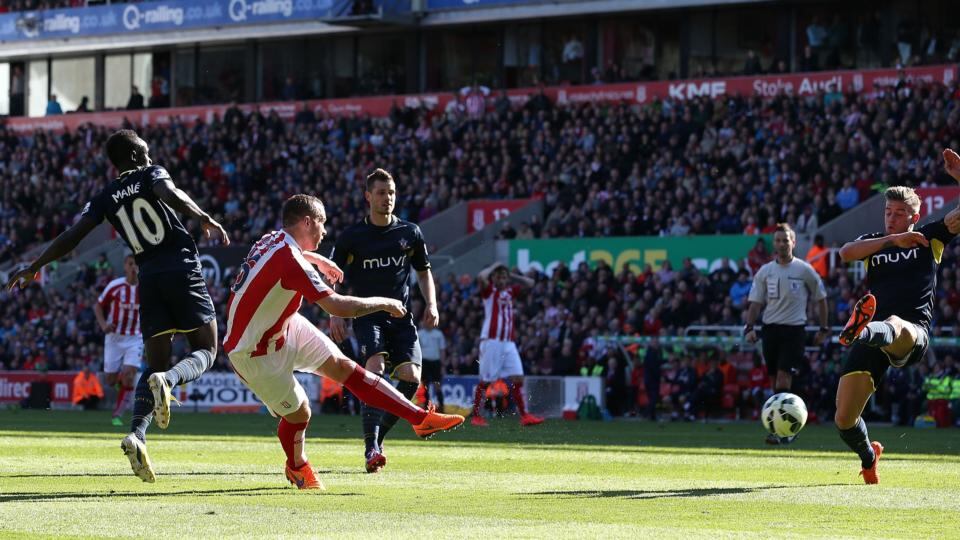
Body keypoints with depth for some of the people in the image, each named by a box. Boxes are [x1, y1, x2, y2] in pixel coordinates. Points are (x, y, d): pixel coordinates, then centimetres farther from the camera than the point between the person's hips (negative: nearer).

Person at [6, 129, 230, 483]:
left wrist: (33, 268, 14)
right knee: (205, 351, 6)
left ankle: (137, 434, -17)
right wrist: (204, 219, -20)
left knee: (155, 363, 7)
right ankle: (167, 380, -29)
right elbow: (170, 195, -19)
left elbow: (71, 237, 7)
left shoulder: (105, 198, 13)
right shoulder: (152, 175, 5)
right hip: (183, 271, -4)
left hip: (149, 279, 4)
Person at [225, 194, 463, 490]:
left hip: (282, 328, 9)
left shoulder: (275, 239, -2)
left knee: (343, 367, 1)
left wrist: (318, 259, 39)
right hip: (254, 352, -9)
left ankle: (420, 418, -1)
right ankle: (297, 467, 31)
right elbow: (337, 306, -34)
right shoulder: (290, 261, -32)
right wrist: (383, 304, -20)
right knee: (299, 413, -1)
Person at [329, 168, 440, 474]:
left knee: (411, 377, -16)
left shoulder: (410, 233, 8)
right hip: (367, 315, -3)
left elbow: (424, 271, 21)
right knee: (375, 368, -27)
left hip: (401, 317, 3)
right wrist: (334, 315, -4)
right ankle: (371, 447, -31)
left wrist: (431, 304, 6)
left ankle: (378, 435, 4)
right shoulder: (351, 237, 1)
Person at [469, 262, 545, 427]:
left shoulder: (510, 291, 18)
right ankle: (476, 416, 6)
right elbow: (481, 277, -19)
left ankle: (524, 415, -9)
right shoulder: (489, 290, 1)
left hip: (509, 342, 5)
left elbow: (529, 283, 25)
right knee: (485, 381, -3)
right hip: (491, 341, -5)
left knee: (517, 378, -6)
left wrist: (511, 275, 16)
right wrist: (493, 267, -3)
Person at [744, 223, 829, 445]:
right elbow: (755, 302, 9)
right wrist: (749, 328, -4)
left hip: (794, 329, -4)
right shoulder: (765, 271, 8)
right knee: (775, 381, 6)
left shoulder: (804, 270, 0)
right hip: (770, 328, 4)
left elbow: (821, 298, 9)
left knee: (783, 378, -16)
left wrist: (823, 329, 7)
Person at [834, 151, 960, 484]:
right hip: (874, 339, 3)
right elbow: (846, 253, -4)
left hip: (914, 332, -3)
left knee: (895, 328, -44)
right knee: (844, 419, -3)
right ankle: (868, 458, 29)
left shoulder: (929, 238, 15)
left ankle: (861, 331, -80)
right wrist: (892, 240, -14)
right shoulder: (873, 243, 18)